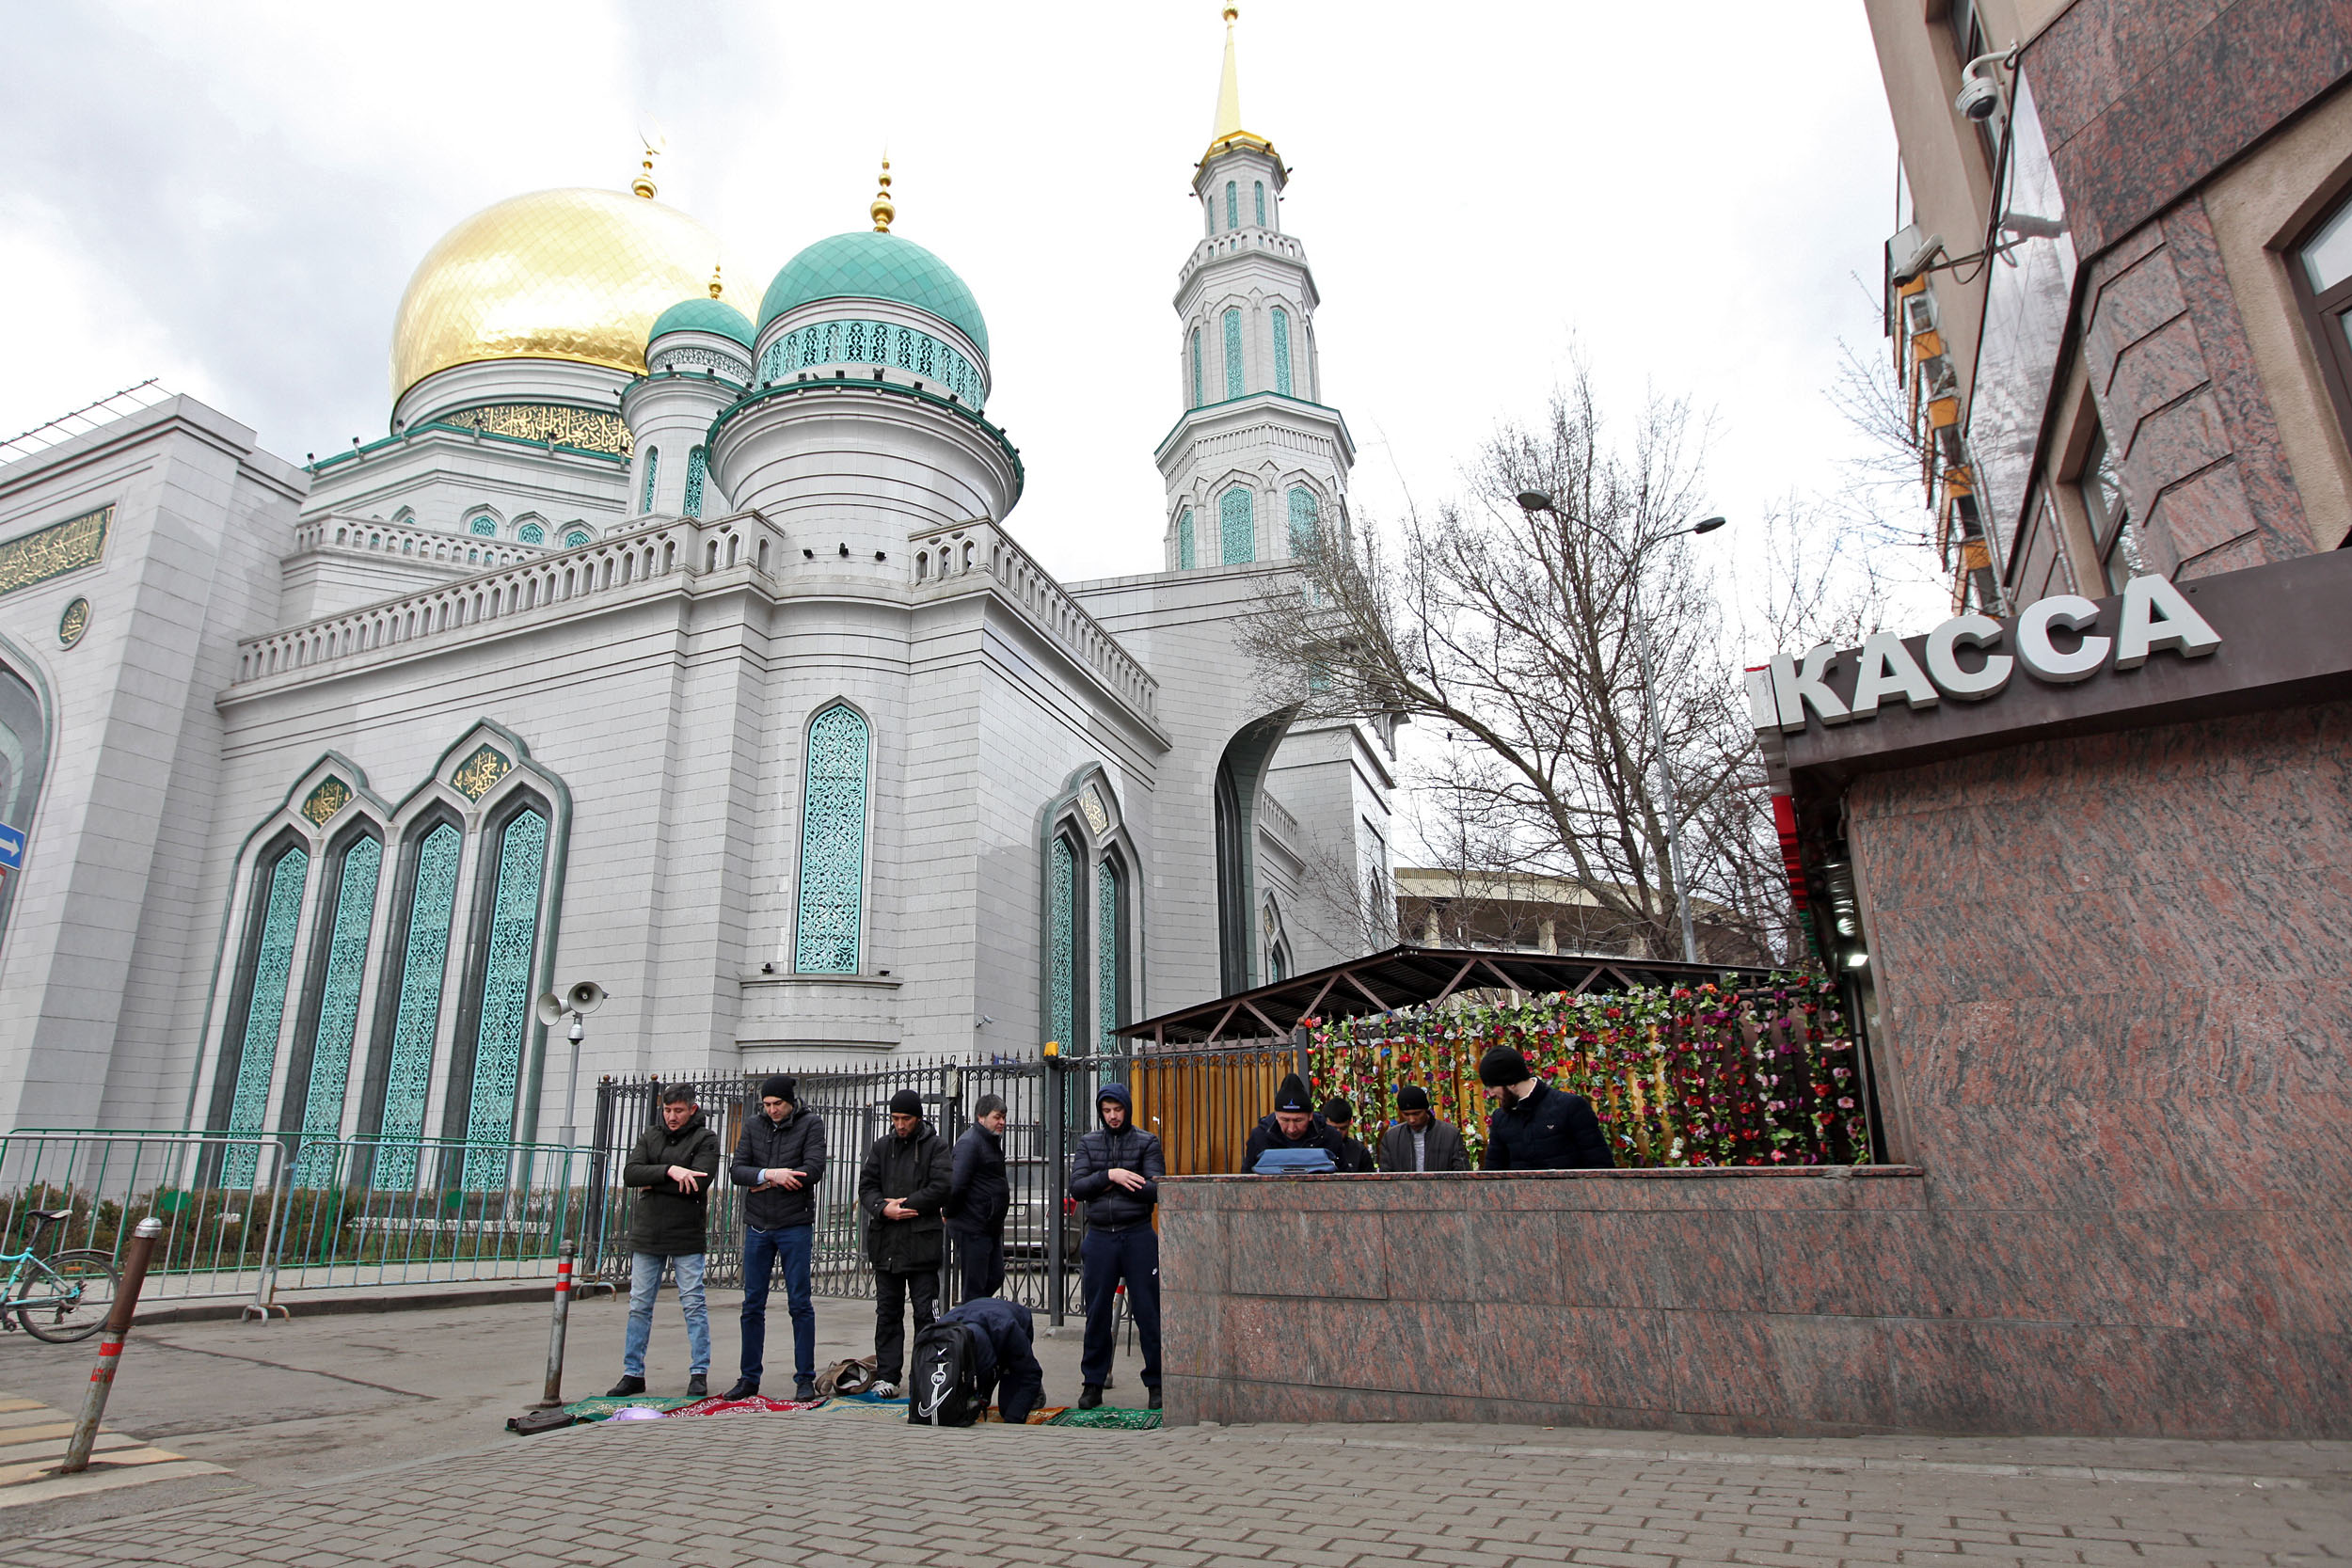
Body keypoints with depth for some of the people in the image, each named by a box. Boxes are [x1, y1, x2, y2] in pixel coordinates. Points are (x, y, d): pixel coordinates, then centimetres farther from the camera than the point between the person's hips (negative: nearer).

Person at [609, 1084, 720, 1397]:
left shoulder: (705, 1139, -2)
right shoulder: (649, 1136, 10)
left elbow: (699, 1183, -16)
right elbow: (629, 1174, -5)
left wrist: (652, 1183, -10)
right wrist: (669, 1171, -19)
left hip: (687, 1237, -4)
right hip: (646, 1234, 4)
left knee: (694, 1305, 0)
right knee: (639, 1306, 9)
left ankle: (700, 1373, 9)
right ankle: (633, 1374, 20)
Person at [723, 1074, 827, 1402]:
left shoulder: (810, 1124, -3)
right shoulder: (753, 1127, 7)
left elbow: (813, 1171, -13)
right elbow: (736, 1170, -3)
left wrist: (766, 1182, -10)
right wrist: (770, 1174, -20)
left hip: (795, 1225, -3)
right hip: (757, 1226, 3)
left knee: (800, 1304, 1)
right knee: (752, 1304, 8)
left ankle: (805, 1378, 9)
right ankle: (749, 1378, 19)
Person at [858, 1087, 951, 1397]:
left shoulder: (936, 1146, -2)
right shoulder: (882, 1146, 11)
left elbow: (941, 1188, -10)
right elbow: (866, 1186, 6)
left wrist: (903, 1205, -13)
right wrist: (883, 1209, -13)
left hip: (923, 1242, -4)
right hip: (885, 1243, 4)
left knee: (926, 1312, 1)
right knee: (887, 1312, 10)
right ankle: (887, 1375, 18)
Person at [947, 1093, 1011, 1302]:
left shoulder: (992, 1142, 17)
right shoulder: (970, 1142, -16)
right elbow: (956, 1184, -23)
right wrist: (952, 1212, -11)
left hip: (991, 1228, 10)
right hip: (972, 1229, -10)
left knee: (995, 1277, 15)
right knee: (974, 1287, -2)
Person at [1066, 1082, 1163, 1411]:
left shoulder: (1146, 1142, 2)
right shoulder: (1088, 1143, 9)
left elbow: (1155, 1190, -8)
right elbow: (1076, 1187, -1)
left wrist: (1115, 1184, -9)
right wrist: (1110, 1176, -13)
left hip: (1138, 1236, -2)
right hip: (1100, 1236, 2)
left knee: (1148, 1311, 1)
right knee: (1097, 1313, 8)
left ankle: (1157, 1383, 13)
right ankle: (1093, 1382, 21)